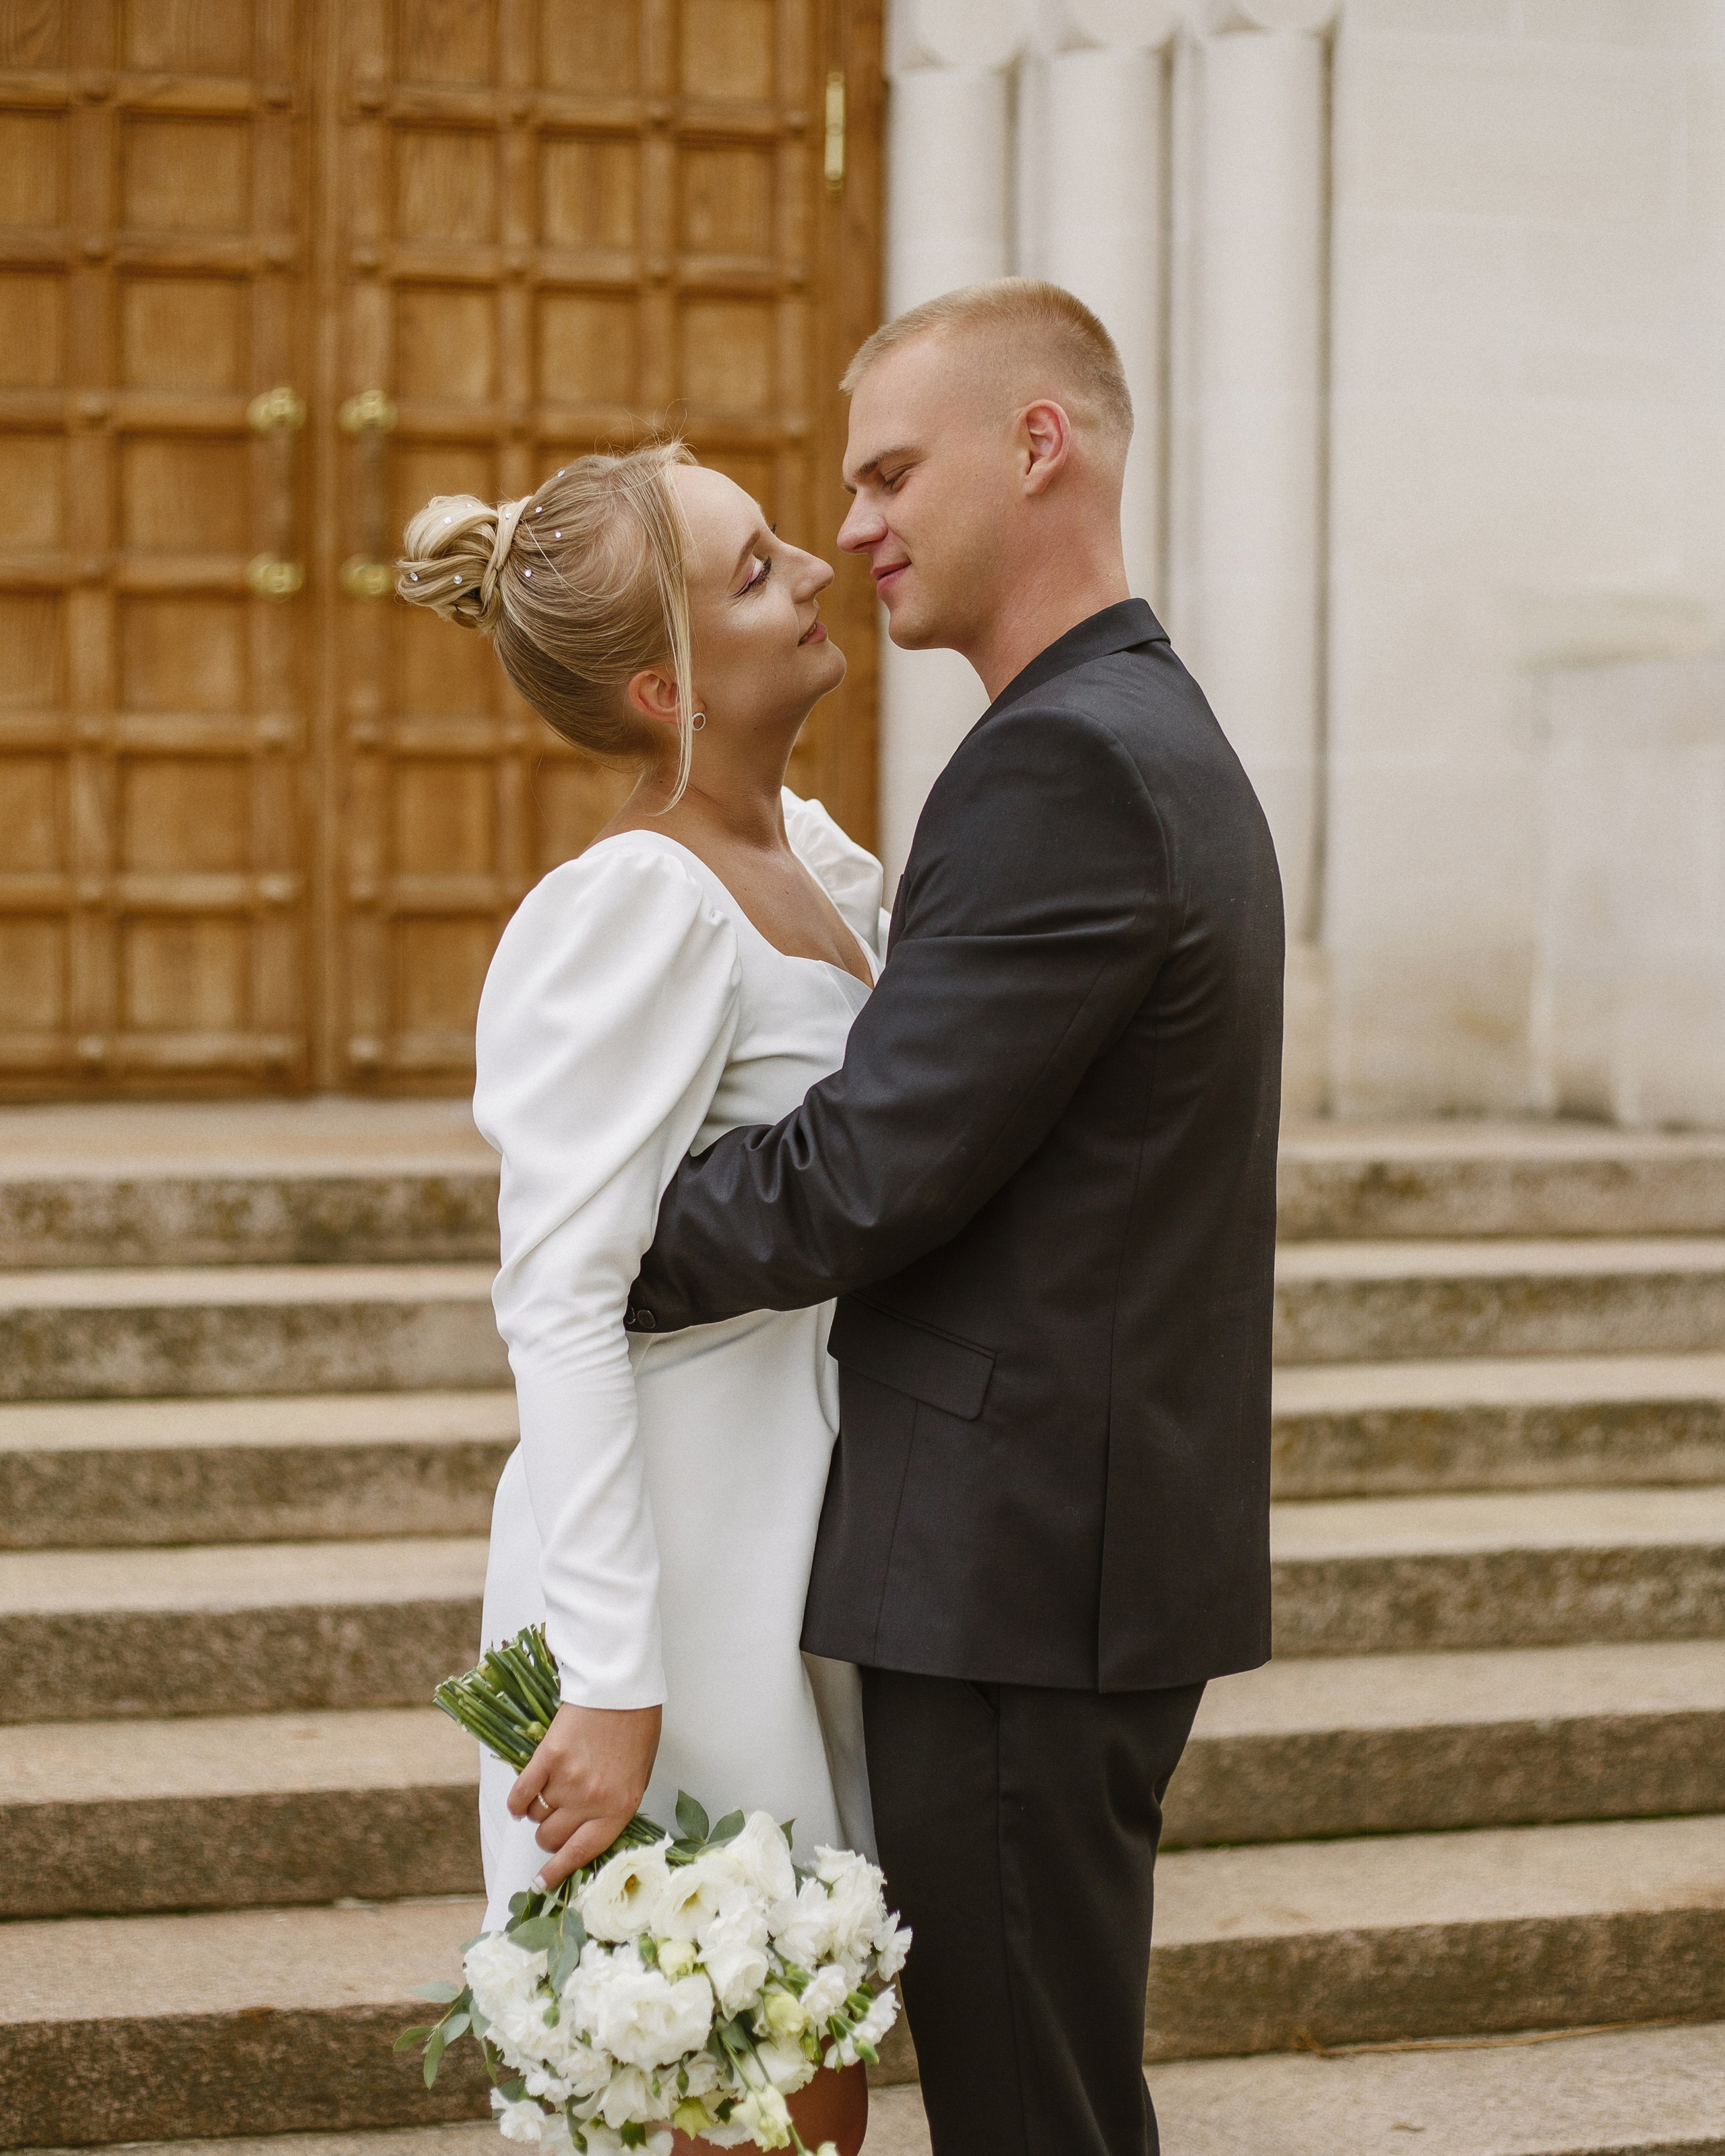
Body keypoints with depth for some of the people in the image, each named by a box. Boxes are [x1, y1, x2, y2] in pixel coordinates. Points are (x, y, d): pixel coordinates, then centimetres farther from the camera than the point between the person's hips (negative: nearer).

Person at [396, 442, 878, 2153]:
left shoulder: (810, 855, 9)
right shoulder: (635, 906, -18)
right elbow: (559, 1304, -24)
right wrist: (611, 1682, -28)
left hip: (806, 1538, 8)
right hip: (678, 1552, -8)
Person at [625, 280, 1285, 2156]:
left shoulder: (1067, 762, -18)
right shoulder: (1159, 739, 16)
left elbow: (873, 1167, -20)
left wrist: (597, 1263, -6)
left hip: (1018, 1568, -10)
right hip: (1098, 1543, 10)